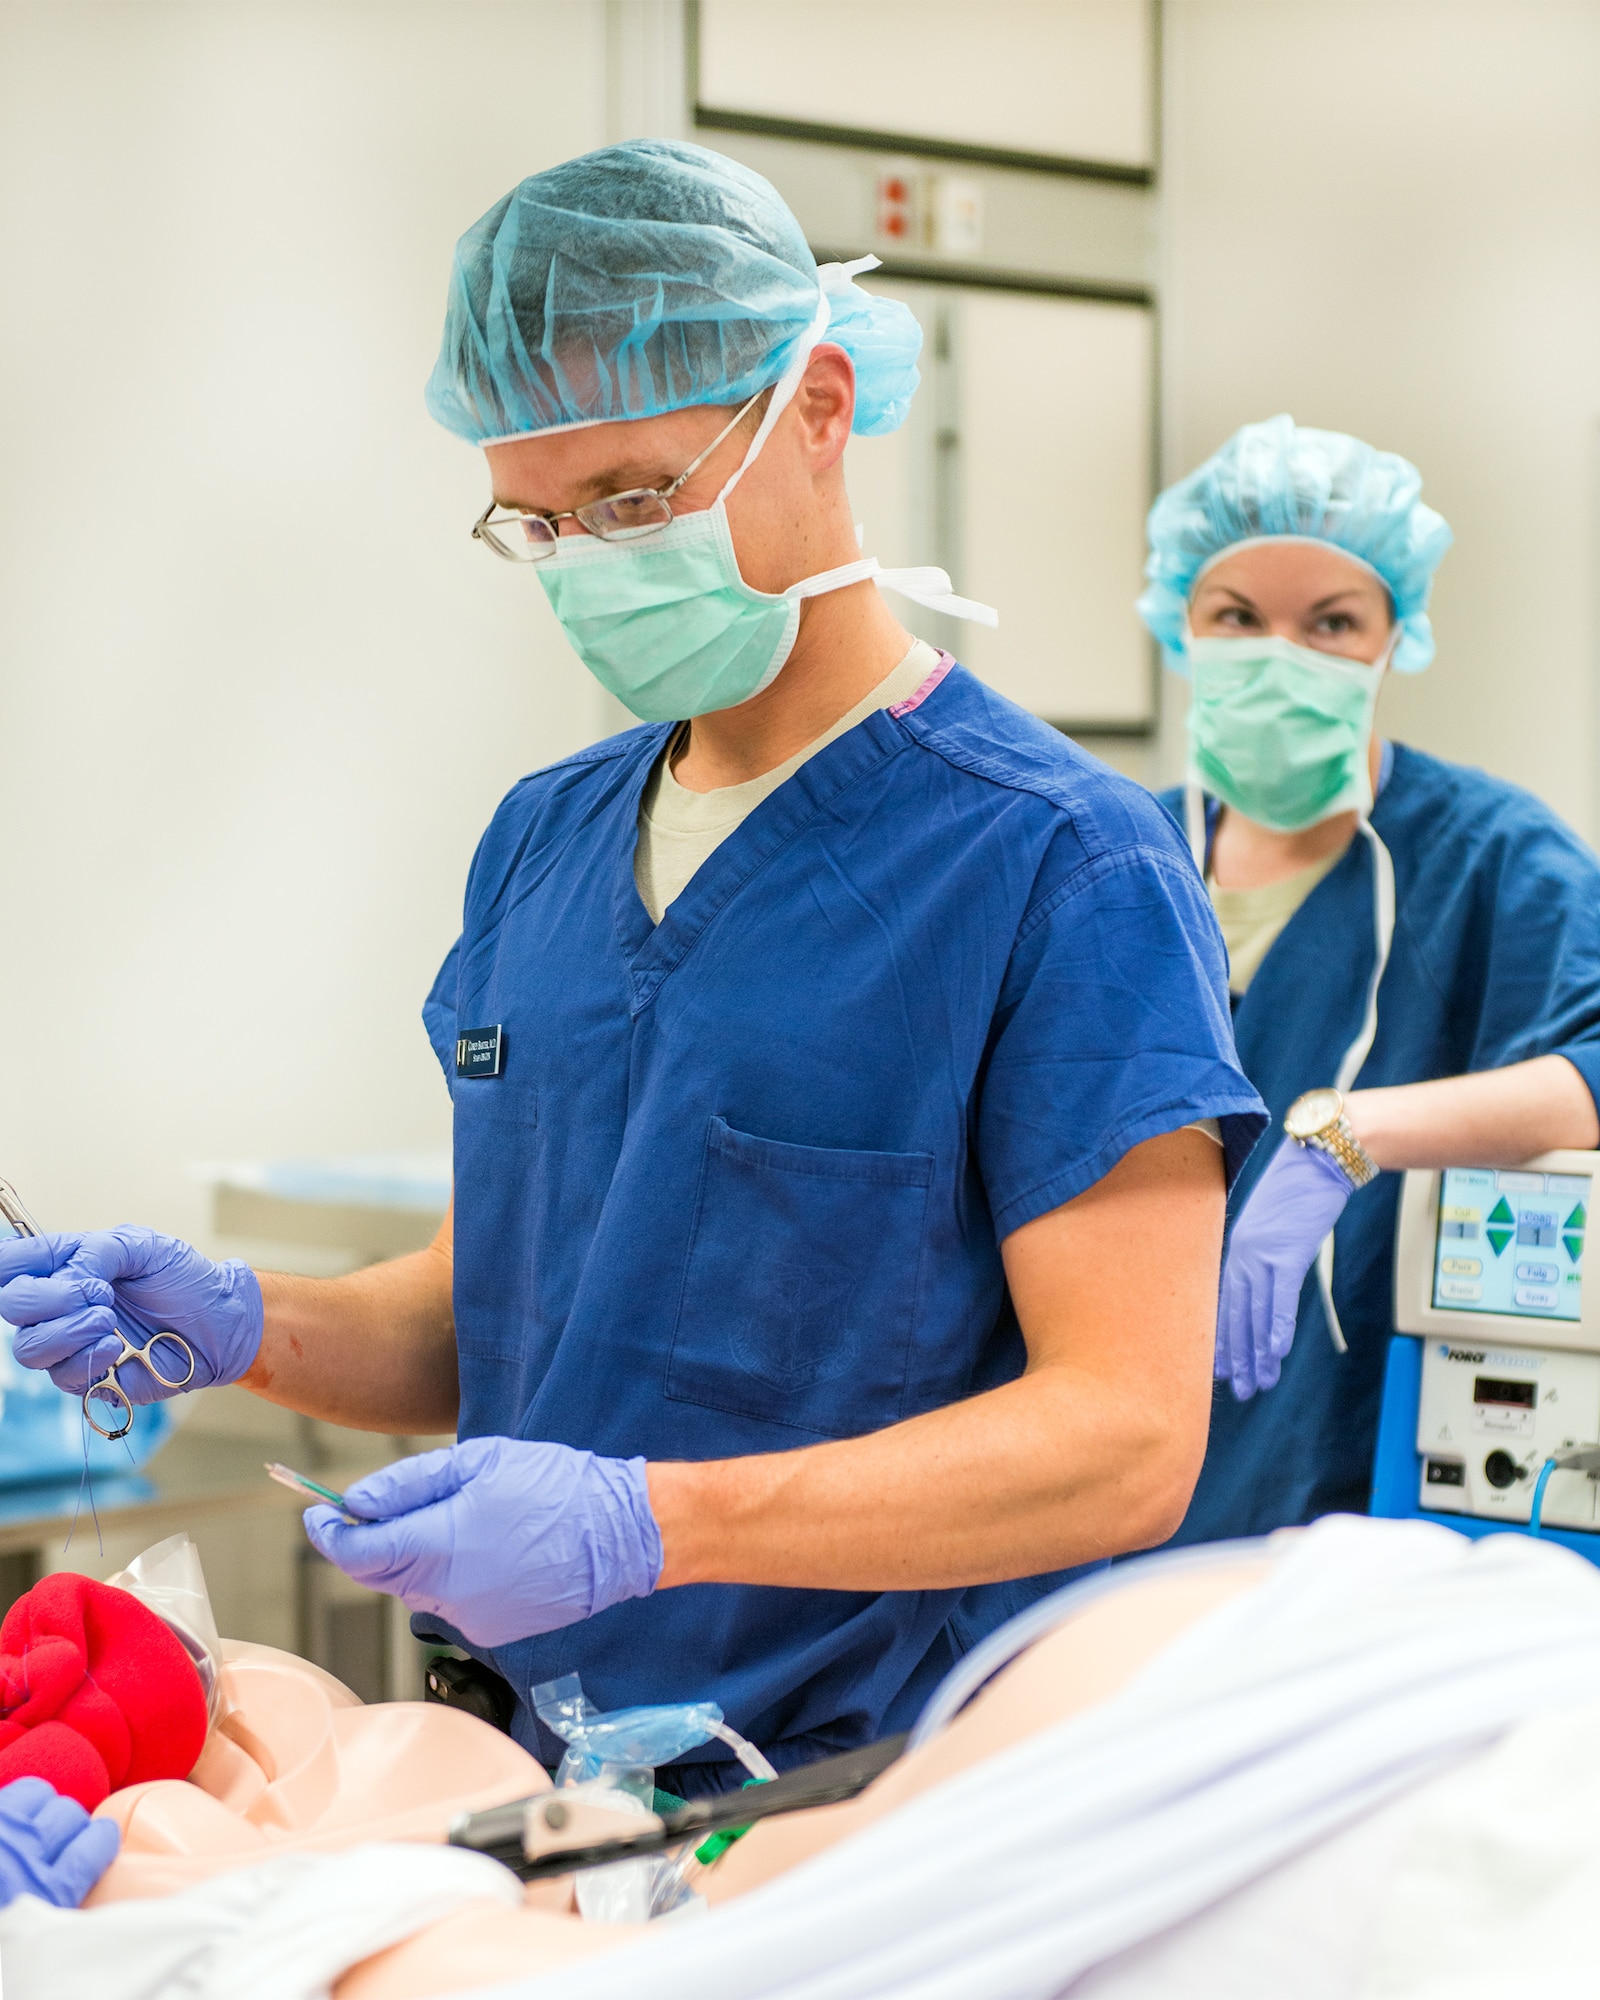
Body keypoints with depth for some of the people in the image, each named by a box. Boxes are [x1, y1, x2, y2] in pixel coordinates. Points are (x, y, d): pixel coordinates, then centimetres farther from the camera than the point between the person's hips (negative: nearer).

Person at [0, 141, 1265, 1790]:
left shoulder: (1062, 866, -10)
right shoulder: (538, 843, 13)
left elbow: (1127, 1436, -15)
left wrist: (647, 1523, -25)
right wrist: (244, 1328, 0)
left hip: (873, 1807, -5)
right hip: (528, 1774, 5)